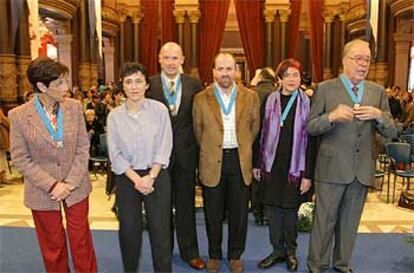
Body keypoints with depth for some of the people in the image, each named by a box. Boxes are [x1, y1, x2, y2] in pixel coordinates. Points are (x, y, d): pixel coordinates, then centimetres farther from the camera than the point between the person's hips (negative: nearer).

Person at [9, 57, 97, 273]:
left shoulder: (74, 107, -7)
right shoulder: (18, 115, -12)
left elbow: (83, 147, -4)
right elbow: (20, 158, -8)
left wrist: (71, 182, -12)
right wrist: (52, 185, -14)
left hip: (76, 187, 1)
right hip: (43, 192, -1)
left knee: (81, 240, 13)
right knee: (52, 246, 16)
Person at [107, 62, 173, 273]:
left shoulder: (159, 109, -3)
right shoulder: (114, 116, 1)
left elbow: (164, 148, -5)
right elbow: (115, 154, -2)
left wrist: (150, 177, -12)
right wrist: (136, 179, -11)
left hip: (157, 176, -1)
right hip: (127, 179, 2)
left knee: (160, 229, 3)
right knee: (129, 229, 10)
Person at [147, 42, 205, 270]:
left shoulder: (194, 85, 2)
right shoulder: (149, 85, -2)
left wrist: (198, 148, -2)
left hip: (186, 153, 1)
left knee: (186, 204, 11)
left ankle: (190, 251, 25)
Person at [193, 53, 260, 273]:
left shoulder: (251, 97, 1)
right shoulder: (201, 99, -1)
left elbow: (255, 127, 11)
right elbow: (198, 131, 7)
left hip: (240, 161, 1)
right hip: (212, 162, 0)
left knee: (239, 212, 9)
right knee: (213, 214, 11)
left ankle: (236, 255, 28)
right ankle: (214, 255, 29)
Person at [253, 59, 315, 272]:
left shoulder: (307, 103, -4)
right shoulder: (269, 101, 2)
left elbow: (310, 140, -5)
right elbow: (261, 134, 6)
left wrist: (308, 174, -8)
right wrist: (257, 164, 5)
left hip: (294, 167, -2)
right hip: (271, 165, 2)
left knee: (290, 209, 7)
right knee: (273, 208, 8)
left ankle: (291, 251, 27)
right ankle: (277, 250, 24)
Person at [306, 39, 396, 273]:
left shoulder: (378, 92, 7)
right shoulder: (325, 89, -3)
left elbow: (391, 132, 5)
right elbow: (310, 127, -5)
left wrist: (379, 115, -16)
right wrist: (332, 116, -24)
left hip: (363, 170, 4)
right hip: (333, 167, -3)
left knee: (350, 221, 16)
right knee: (325, 219, 6)